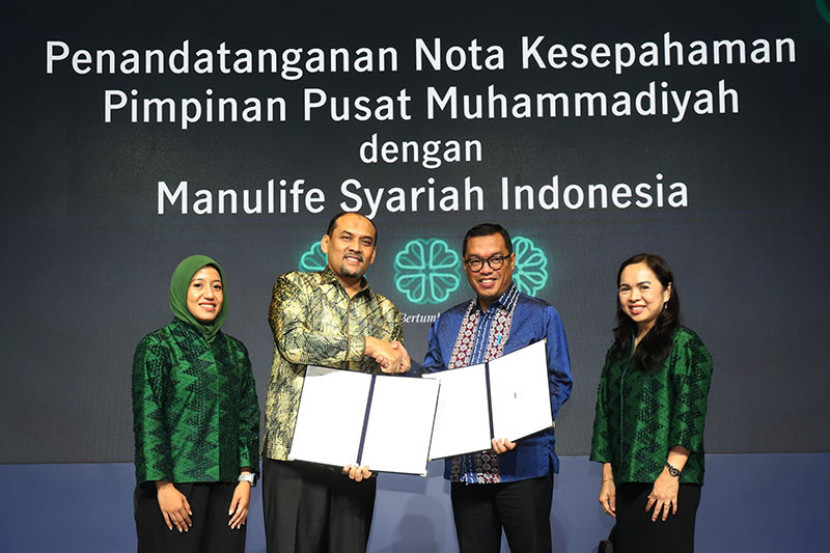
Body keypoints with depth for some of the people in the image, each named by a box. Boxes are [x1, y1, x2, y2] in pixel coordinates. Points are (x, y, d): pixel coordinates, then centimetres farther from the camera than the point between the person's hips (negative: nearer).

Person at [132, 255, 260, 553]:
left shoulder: (235, 351, 13)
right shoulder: (156, 346, -2)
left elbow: (249, 417, 12)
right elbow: (147, 419, -8)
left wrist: (246, 479, 4)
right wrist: (163, 486, -13)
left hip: (226, 489, 5)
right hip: (174, 485, -4)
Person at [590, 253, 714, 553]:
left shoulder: (684, 344, -4)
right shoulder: (618, 351, 16)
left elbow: (690, 414, -11)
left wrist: (671, 473, -17)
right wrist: (607, 477, 9)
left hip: (668, 484, -6)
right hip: (626, 483, 6)